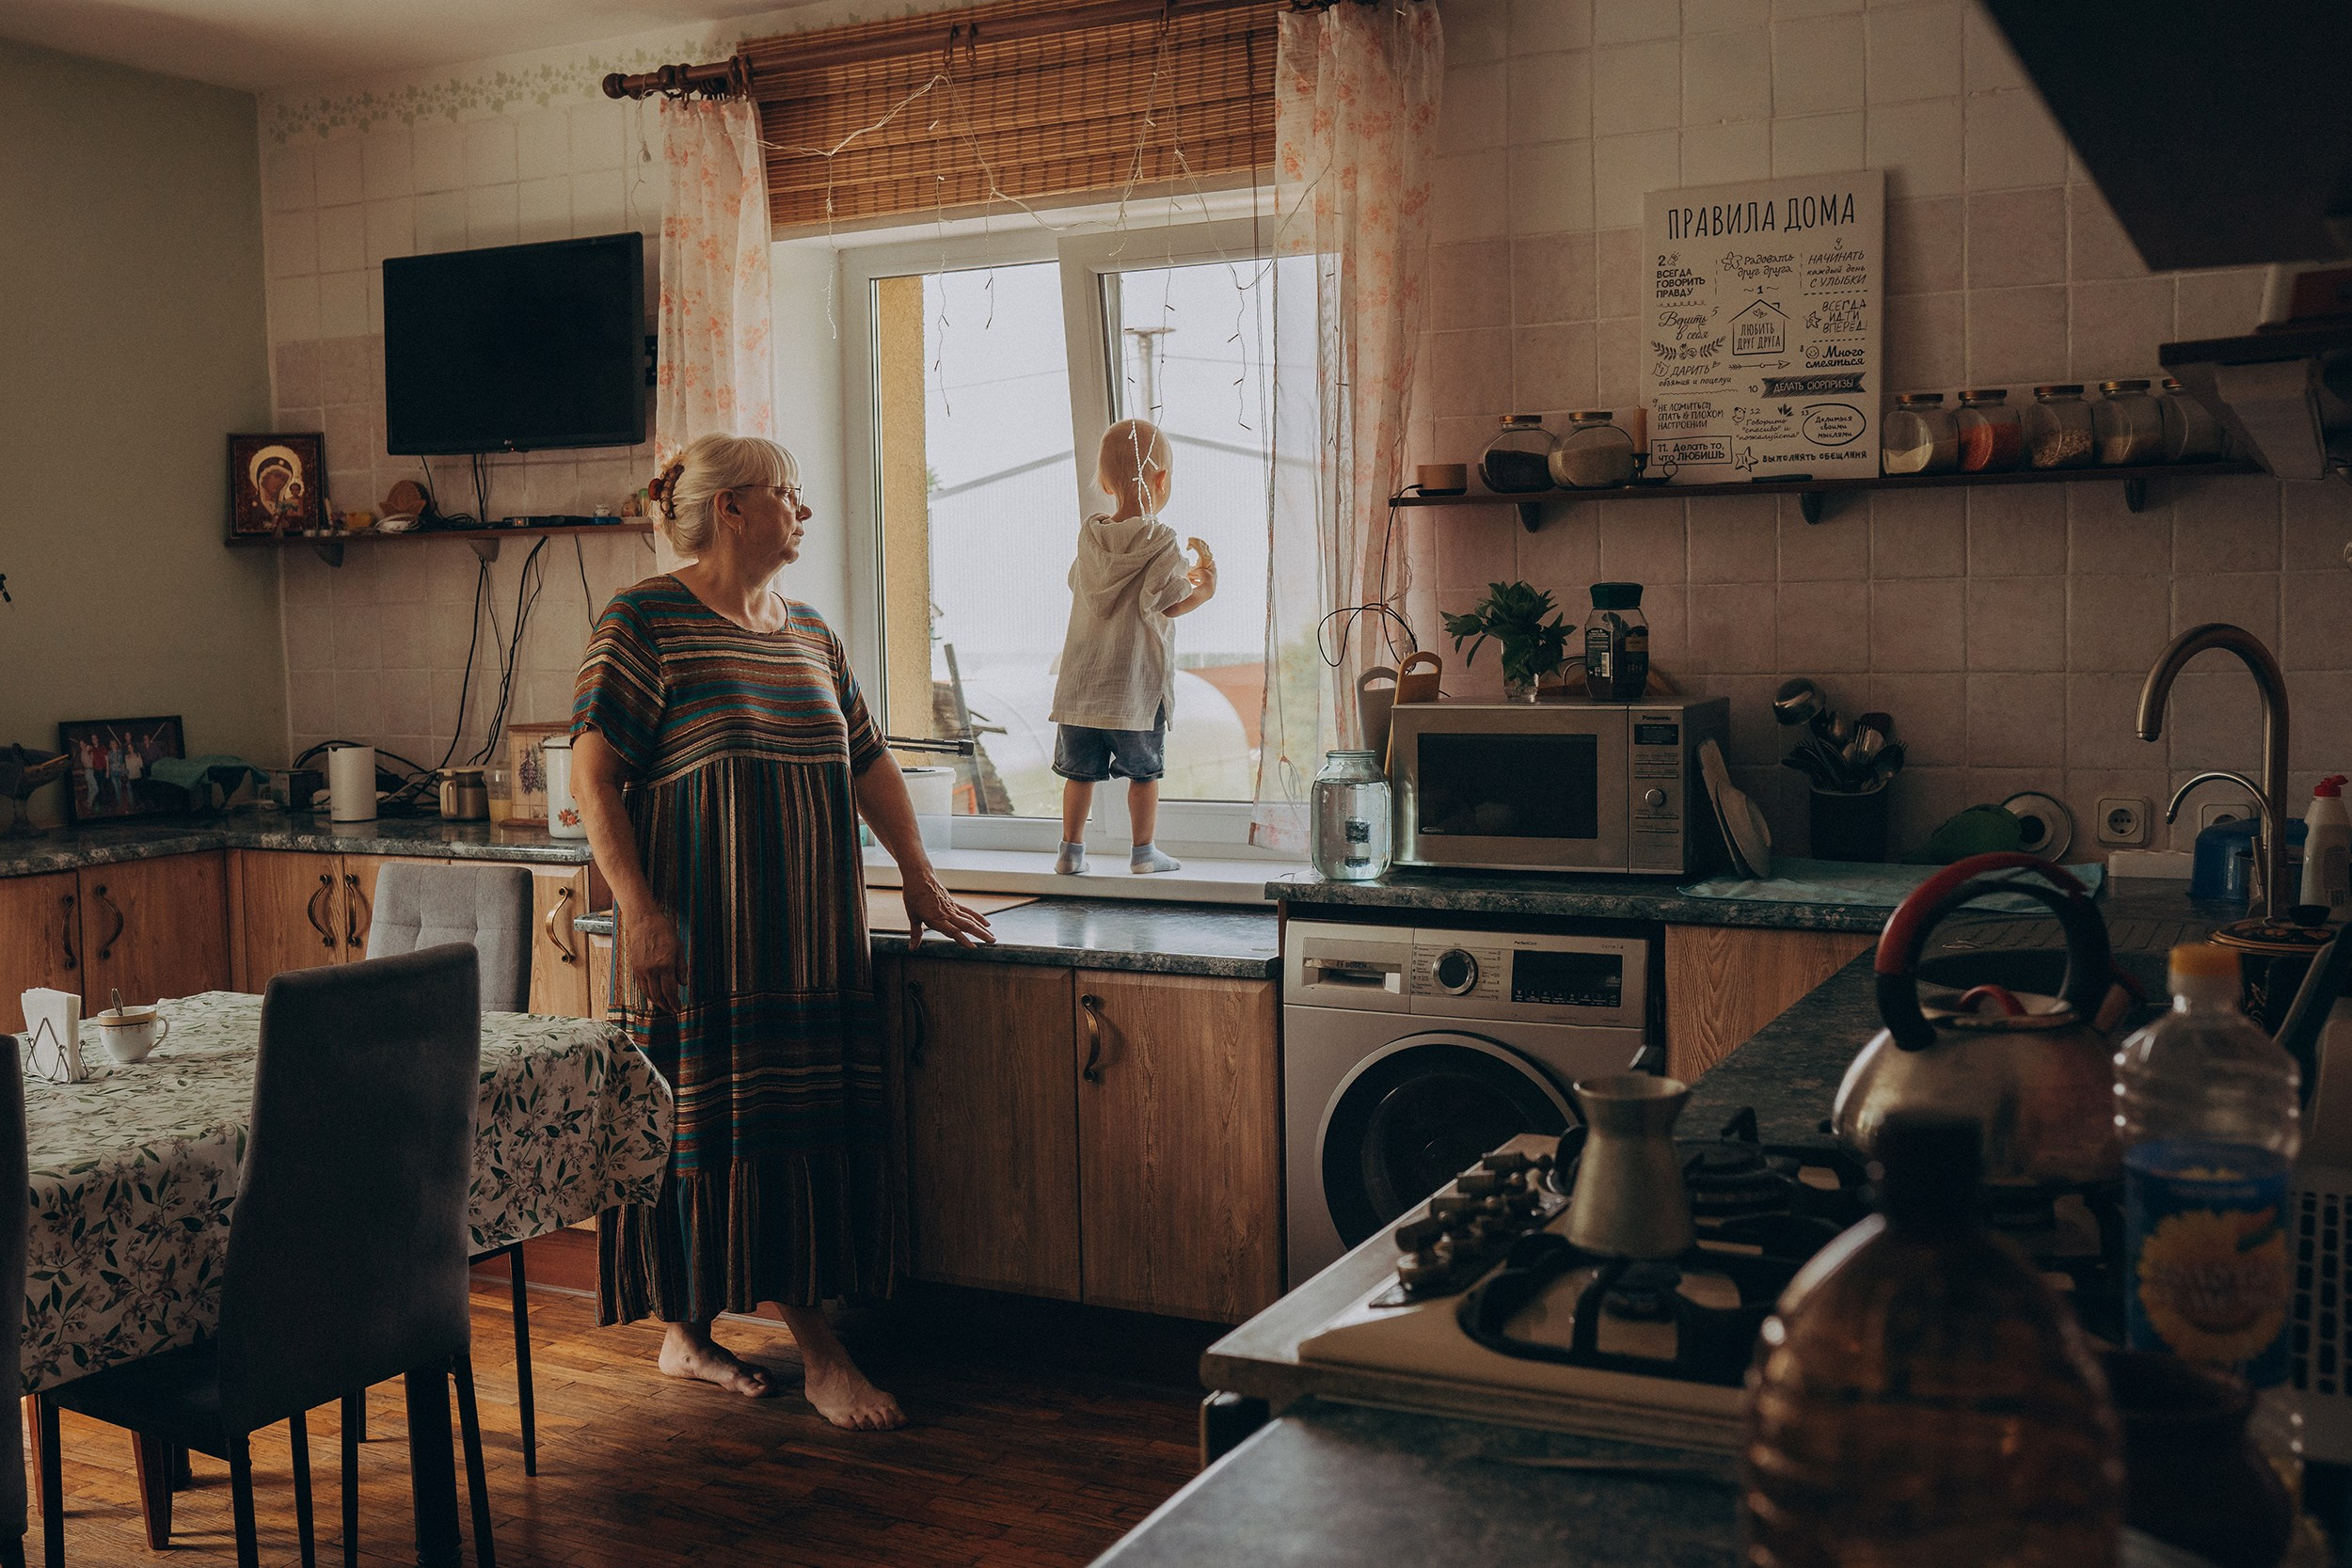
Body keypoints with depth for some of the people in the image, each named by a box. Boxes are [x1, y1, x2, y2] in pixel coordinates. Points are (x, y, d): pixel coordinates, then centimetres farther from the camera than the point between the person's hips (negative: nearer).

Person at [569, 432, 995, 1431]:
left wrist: (921, 882, 18)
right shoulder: (646, 621, -6)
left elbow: (869, 763, 21)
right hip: (700, 937, -7)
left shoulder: (808, 634, 15)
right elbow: (593, 774, -12)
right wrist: (639, 909, -19)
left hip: (808, 936, 7)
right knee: (705, 1126, 0)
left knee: (803, 1128, 5)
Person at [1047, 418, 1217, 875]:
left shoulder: (1089, 537, 5)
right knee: (1144, 770, 9)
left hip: (1082, 681, 4)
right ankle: (1143, 851, 15)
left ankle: (1071, 849, 16)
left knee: (1080, 769, 11)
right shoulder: (1161, 542, -12)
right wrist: (1205, 589, 5)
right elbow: (1168, 604, -16)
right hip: (1138, 683, -4)